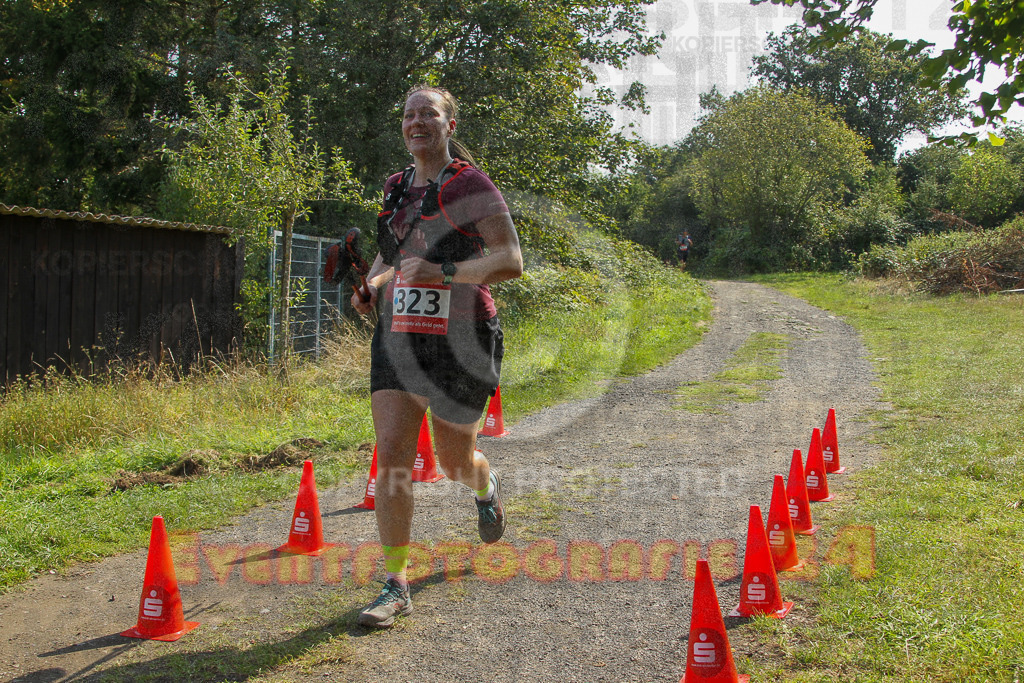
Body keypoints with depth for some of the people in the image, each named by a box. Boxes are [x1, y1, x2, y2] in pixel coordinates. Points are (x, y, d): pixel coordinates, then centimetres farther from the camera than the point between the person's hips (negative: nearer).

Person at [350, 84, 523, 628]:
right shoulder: (397, 189, 12)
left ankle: (487, 487, 48)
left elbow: (511, 261, -14)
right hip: (399, 337, 5)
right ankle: (396, 586, 4)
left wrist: (443, 272, -26)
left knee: (454, 460, 9)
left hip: (460, 339, -5)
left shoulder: (471, 185, -7)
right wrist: (372, 285, 6)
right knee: (390, 457, -6)